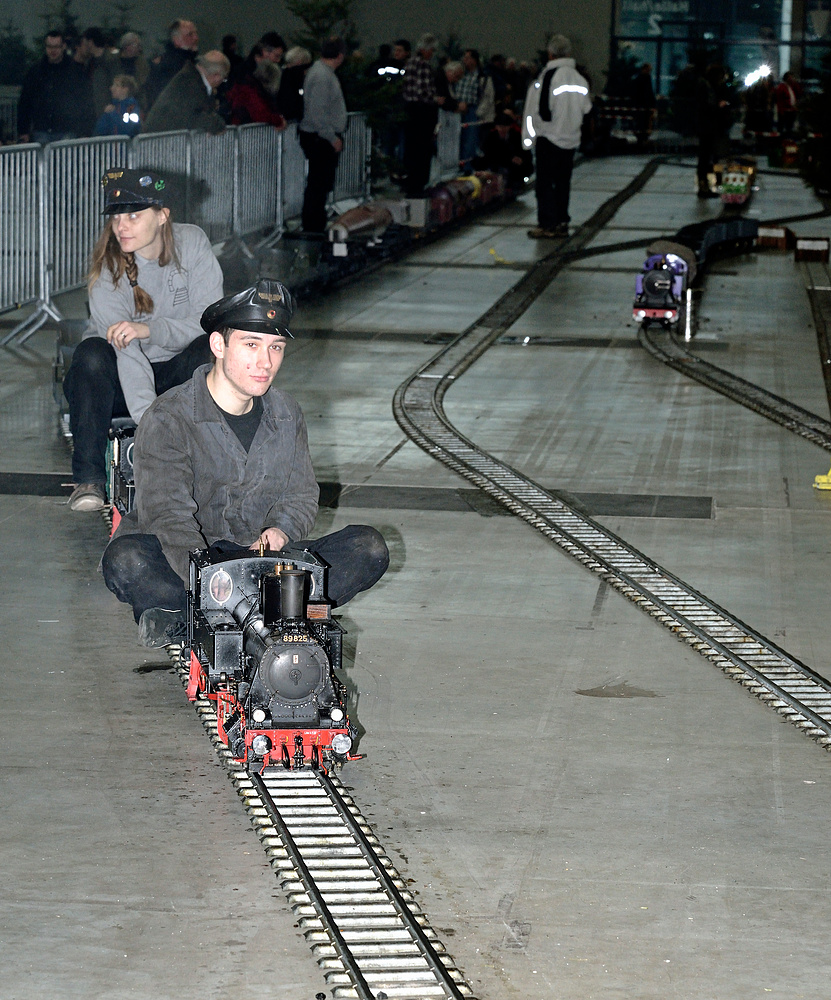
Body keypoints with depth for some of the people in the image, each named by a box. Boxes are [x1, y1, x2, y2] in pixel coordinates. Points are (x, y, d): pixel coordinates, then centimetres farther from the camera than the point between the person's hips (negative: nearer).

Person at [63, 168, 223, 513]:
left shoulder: (191, 243, -12)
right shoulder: (109, 265, -17)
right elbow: (125, 350, -29)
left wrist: (148, 329, -34)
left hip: (177, 375, 1)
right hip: (120, 384, -1)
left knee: (210, 350, -30)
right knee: (92, 353, -33)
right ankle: (88, 480, -29)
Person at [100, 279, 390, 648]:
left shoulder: (286, 415, 7)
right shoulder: (168, 419, -11)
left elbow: (302, 494, 15)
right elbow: (168, 516, -21)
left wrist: (280, 529, -11)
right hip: (186, 562, -5)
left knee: (369, 548, -17)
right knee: (124, 560, -36)